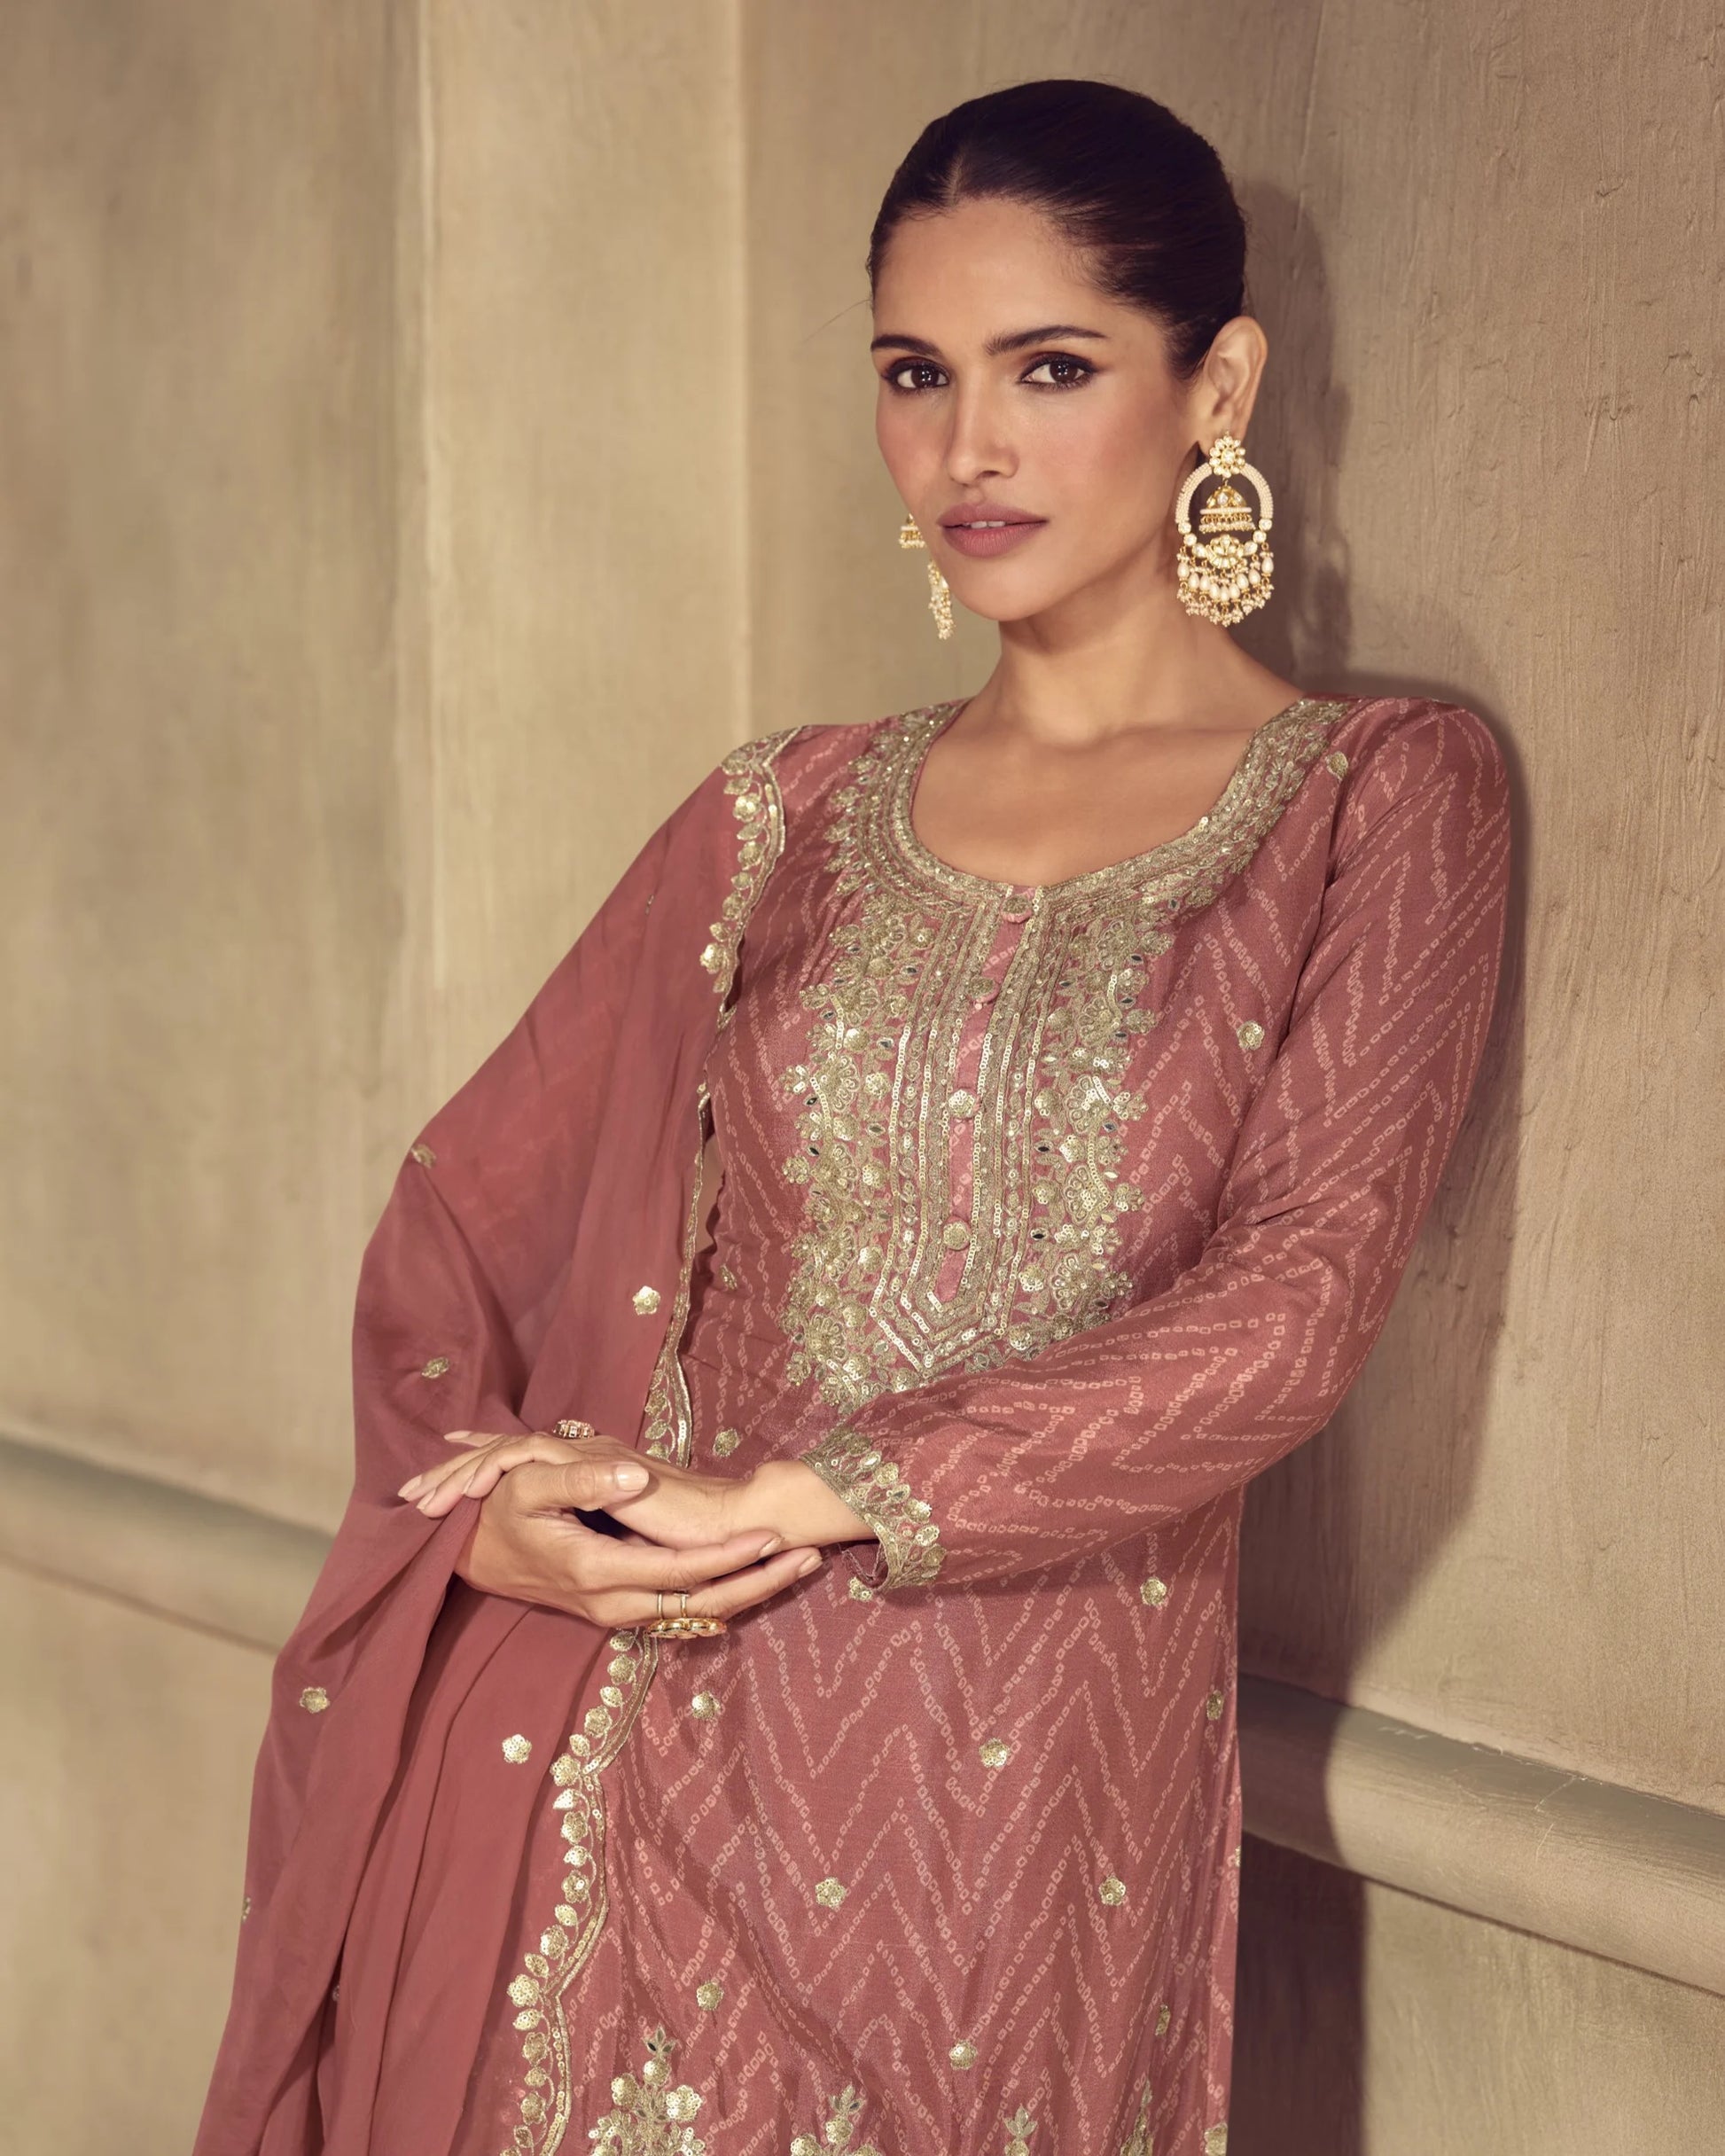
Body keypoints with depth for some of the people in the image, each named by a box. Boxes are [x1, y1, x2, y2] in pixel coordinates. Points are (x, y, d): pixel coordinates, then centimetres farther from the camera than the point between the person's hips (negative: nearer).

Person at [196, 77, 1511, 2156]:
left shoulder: (1381, 796, 0)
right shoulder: (787, 817, 9)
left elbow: (1297, 1301, -11)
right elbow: (462, 1207, 10)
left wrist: (795, 1497, -15)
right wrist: (489, 1503, -11)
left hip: (1039, 1765, -2)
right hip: (657, 1742, 3)